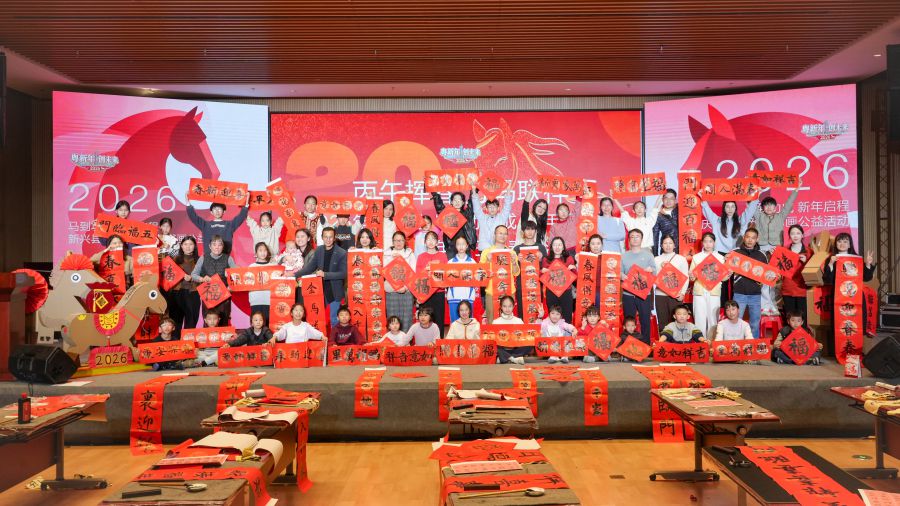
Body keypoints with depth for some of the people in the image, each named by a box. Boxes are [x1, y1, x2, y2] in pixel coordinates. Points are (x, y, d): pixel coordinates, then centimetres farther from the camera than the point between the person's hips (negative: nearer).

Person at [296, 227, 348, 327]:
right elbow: (310, 266, 9)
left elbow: (343, 273, -16)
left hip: (335, 292, -5)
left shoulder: (342, 253, -12)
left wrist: (325, 274, -24)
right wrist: (295, 274, -3)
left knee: (334, 320, 3)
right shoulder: (318, 250, 3)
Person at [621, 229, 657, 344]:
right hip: (628, 294, 1)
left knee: (645, 320, 1)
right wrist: (623, 276, -18)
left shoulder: (648, 255, 7)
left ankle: (646, 344, 9)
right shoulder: (624, 256, 8)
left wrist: (651, 270, -18)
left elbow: (655, 272, 4)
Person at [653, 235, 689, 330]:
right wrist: (661, 267, -9)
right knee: (662, 322, 3)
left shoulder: (681, 259, 8)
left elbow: (685, 278, 3)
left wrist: (682, 293, -7)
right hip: (660, 294, 1)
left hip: (676, 295, -1)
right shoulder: (656, 259, 10)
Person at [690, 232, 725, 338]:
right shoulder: (696, 257, 10)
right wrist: (692, 277, -16)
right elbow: (691, 276, 5)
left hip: (714, 292, 0)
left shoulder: (720, 258, 11)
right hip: (699, 292, 0)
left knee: (713, 319, 1)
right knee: (700, 319, -4)